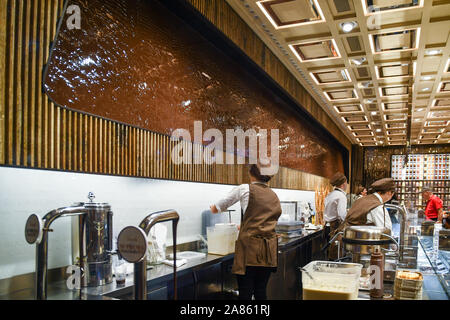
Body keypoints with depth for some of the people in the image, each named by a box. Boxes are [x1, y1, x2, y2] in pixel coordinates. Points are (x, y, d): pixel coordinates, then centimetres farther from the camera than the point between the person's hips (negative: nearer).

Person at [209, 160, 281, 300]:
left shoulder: (244, 189, -1)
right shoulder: (274, 196, 14)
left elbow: (215, 209, 6)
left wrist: (214, 207, 30)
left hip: (250, 246, -5)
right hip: (269, 247, 5)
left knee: (245, 292, 1)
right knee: (261, 291, 14)